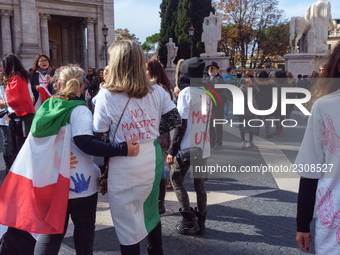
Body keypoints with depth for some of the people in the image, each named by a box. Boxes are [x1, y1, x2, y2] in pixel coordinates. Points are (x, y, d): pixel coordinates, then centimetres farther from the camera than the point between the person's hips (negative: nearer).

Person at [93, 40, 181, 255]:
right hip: (152, 159, 5)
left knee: (127, 221, 11)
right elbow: (175, 119, 6)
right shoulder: (157, 91, -1)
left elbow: (100, 137, -8)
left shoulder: (106, 95, -12)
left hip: (124, 165, -5)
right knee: (150, 211, 25)